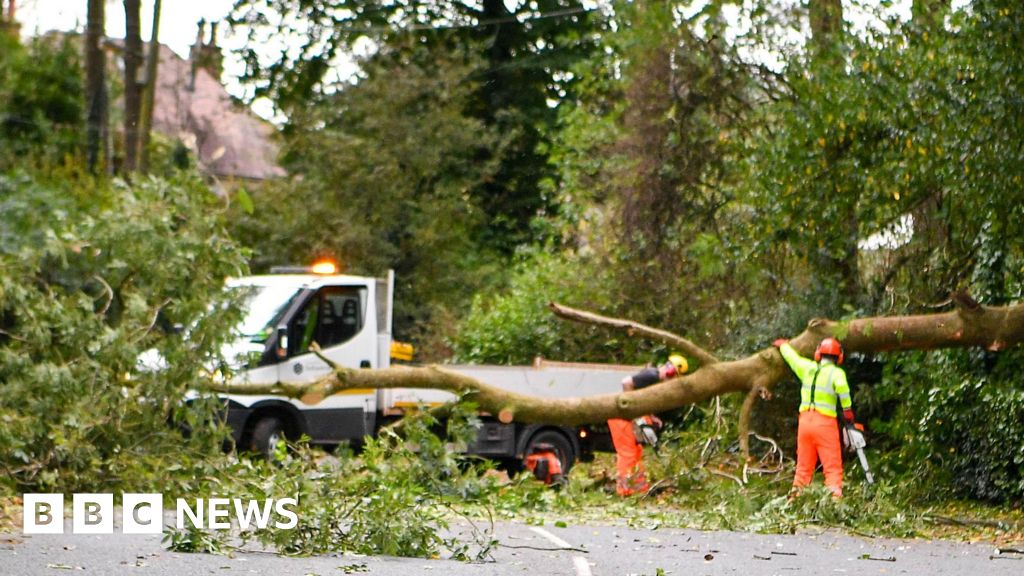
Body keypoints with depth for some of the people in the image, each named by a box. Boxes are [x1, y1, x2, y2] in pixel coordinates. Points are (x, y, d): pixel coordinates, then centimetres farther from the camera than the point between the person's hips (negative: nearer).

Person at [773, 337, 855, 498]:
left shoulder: (807, 368, 11)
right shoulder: (836, 372, -3)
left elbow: (791, 356, 28)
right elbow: (841, 386, -24)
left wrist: (783, 344, 49)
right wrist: (848, 410, -13)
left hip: (805, 420, 5)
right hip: (825, 422, -5)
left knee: (804, 466, 13)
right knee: (833, 466, -5)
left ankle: (796, 495, 8)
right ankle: (835, 496, -18)